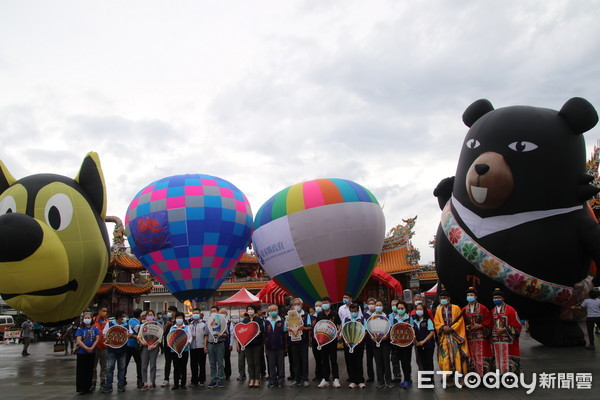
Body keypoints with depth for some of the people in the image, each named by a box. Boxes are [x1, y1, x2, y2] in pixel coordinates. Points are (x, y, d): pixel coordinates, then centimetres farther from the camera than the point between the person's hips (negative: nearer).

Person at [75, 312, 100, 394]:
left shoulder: (95, 328, 5)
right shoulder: (80, 329, -1)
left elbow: (97, 339, 0)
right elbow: (78, 340, -9)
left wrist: (92, 348, -15)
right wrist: (86, 348, -19)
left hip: (92, 353, 2)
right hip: (82, 353, -2)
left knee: (90, 370, 8)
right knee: (81, 371, 1)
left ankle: (88, 387, 17)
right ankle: (81, 388, 8)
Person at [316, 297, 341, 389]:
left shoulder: (335, 314, 1)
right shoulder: (320, 315, 8)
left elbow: (340, 325, 5)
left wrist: (338, 332, -13)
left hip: (333, 339, -3)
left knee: (333, 360, 0)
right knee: (324, 360, 7)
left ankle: (336, 379, 3)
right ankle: (325, 379, 14)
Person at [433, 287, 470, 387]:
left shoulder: (456, 308, 4)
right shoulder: (438, 310, 14)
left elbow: (460, 321, -1)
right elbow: (436, 322, 9)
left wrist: (451, 328, -12)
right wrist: (443, 327, -10)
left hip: (455, 335, -3)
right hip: (444, 337, 3)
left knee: (457, 355, -7)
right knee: (445, 357, -2)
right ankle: (449, 378, 1)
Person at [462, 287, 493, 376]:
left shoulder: (483, 308, 1)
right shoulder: (464, 310, 11)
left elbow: (488, 320, 0)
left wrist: (480, 325, -12)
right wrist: (465, 327, -4)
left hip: (481, 335, -3)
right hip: (469, 337, 3)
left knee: (481, 355, -6)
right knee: (472, 355, 3)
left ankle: (483, 374, -2)